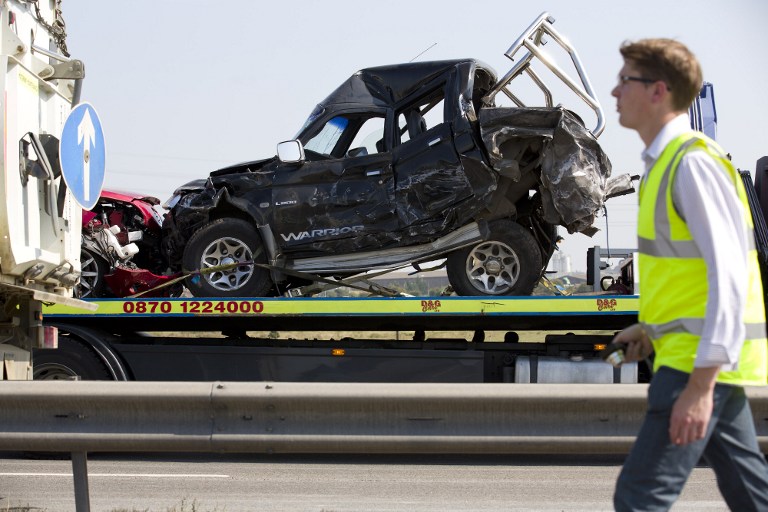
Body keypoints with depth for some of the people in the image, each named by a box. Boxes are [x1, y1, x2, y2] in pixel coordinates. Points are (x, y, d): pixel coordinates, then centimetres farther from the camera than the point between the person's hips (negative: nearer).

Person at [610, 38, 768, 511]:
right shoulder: (665, 162, 14)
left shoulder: (694, 162, -17)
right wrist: (652, 328, 21)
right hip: (696, 354, 10)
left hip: (701, 362, -10)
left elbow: (729, 276, -23)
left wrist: (701, 383, -27)